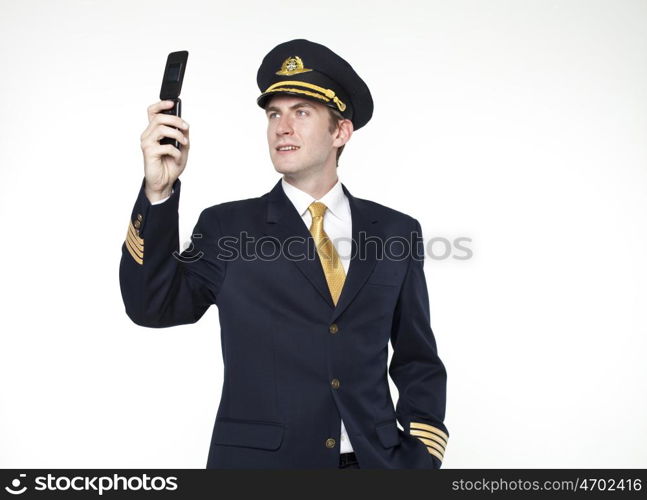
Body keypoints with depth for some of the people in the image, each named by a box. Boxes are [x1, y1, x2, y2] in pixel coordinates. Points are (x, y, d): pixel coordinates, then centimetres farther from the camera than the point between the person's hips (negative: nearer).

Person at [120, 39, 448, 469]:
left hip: (374, 459, 2)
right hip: (258, 459, -1)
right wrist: (159, 192, -21)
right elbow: (153, 307, -12)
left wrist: (421, 457, -3)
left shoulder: (395, 233, 3)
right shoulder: (227, 227, 0)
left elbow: (419, 362, 7)